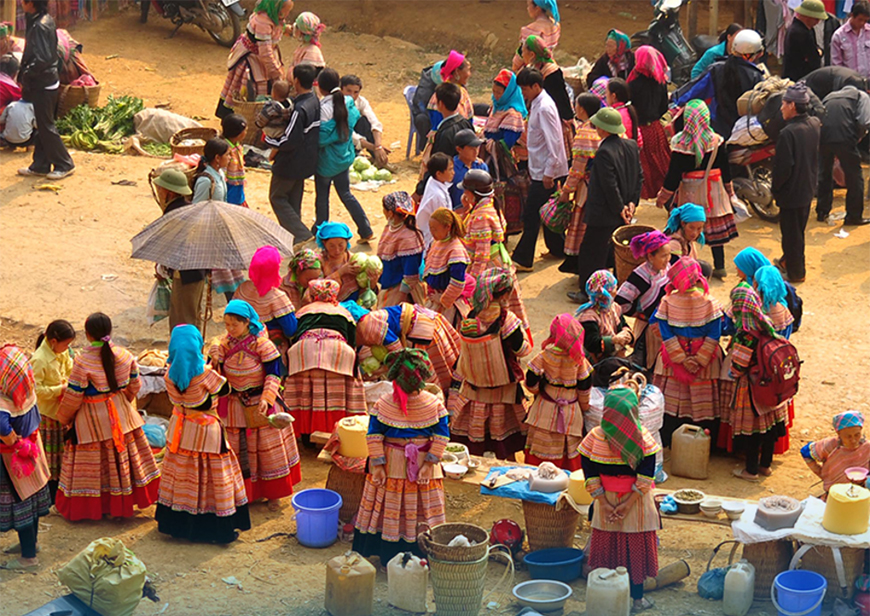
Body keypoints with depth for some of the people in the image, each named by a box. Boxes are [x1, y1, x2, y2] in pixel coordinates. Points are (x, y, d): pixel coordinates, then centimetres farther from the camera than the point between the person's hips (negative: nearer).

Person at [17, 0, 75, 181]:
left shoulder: (40, 26, -22)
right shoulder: (46, 19, 8)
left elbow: (42, 59, -26)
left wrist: (25, 75, -14)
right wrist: (25, 74, 11)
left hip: (43, 84, -10)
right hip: (44, 82, 10)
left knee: (46, 126, 0)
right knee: (42, 125, 15)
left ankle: (64, 165, 8)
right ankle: (40, 165, 22)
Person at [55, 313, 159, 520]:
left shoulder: (83, 361, -24)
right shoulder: (124, 355, -9)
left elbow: (73, 396, -17)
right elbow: (134, 385, 3)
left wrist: (64, 418, 1)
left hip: (92, 419, -5)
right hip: (120, 412, 5)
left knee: (92, 463, 8)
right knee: (122, 457, 19)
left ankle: (87, 508, 19)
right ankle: (122, 502, 32)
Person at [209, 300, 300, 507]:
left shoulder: (262, 344, -17)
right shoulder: (224, 343, -7)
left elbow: (273, 374, -15)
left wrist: (267, 399, -26)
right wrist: (214, 361, -28)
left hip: (261, 404, -3)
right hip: (235, 405, 3)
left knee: (268, 447, 7)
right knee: (239, 450, 9)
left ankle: (273, 494, 22)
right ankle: (246, 492, 24)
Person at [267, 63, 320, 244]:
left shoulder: (300, 109, -27)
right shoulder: (315, 103, 1)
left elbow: (289, 141, -26)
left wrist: (268, 140, -11)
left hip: (291, 164, -9)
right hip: (307, 163, 9)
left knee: (277, 197, 7)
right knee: (294, 201, 19)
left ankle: (303, 235, -2)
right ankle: (297, 241, 26)